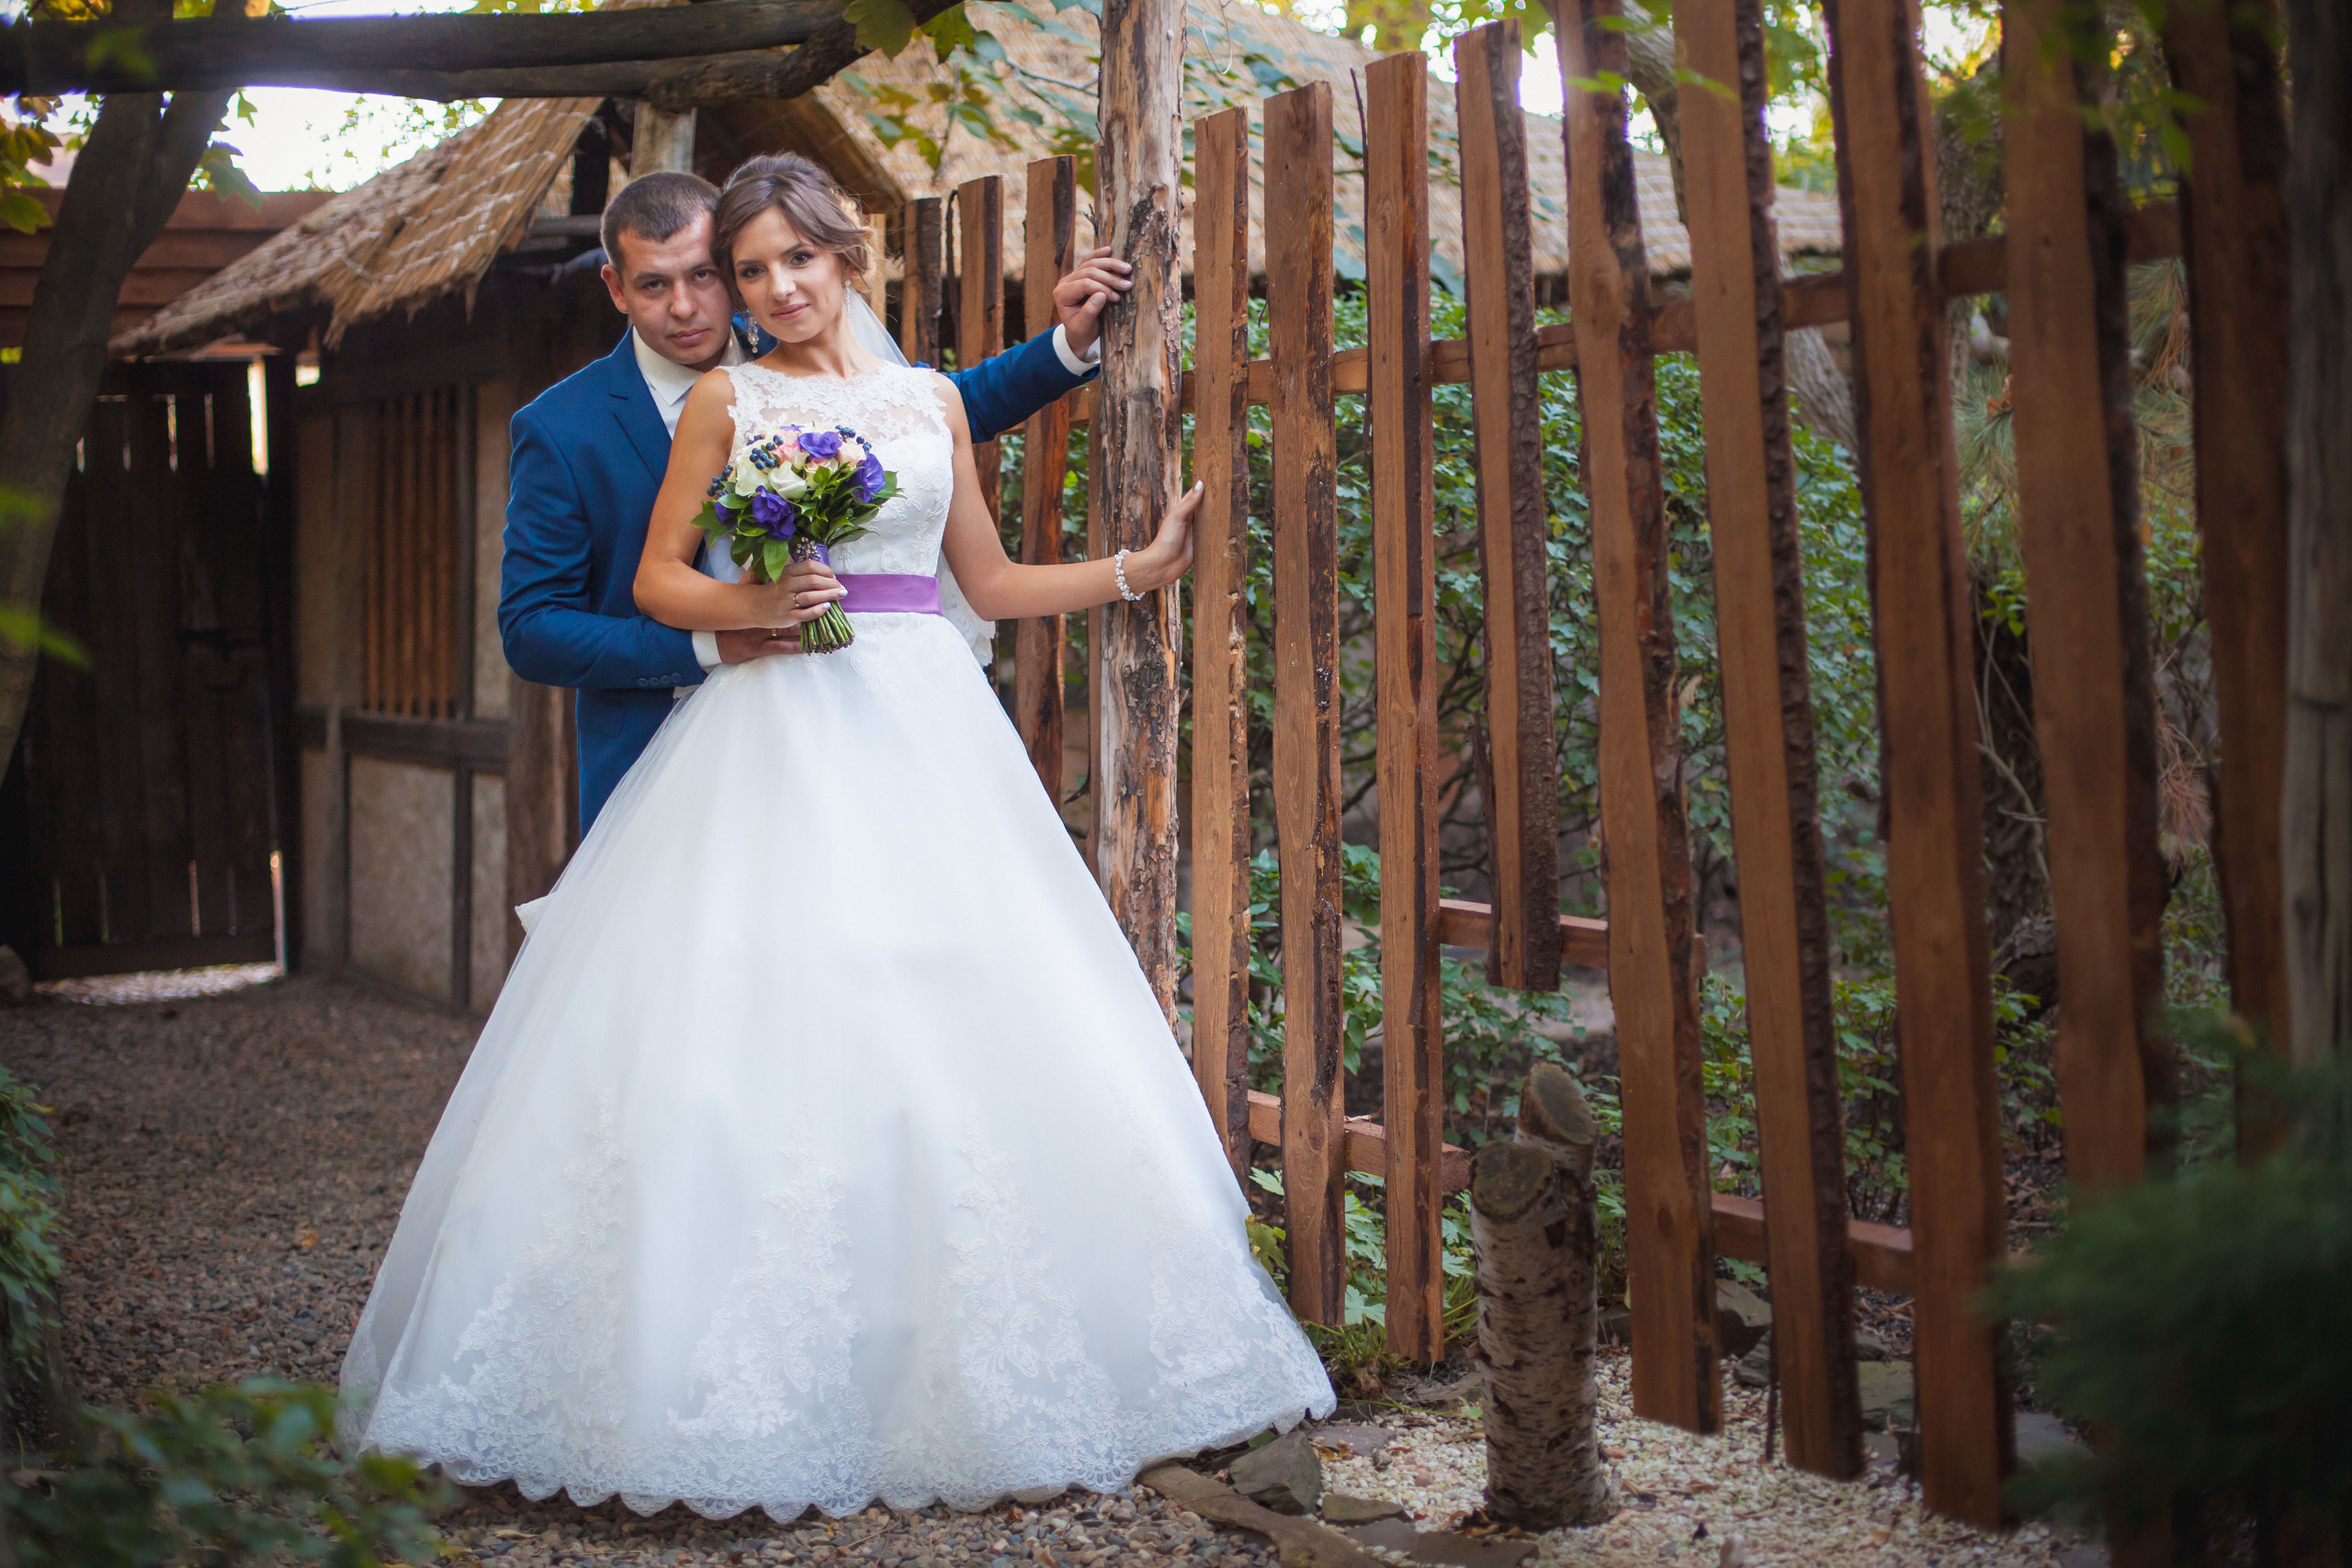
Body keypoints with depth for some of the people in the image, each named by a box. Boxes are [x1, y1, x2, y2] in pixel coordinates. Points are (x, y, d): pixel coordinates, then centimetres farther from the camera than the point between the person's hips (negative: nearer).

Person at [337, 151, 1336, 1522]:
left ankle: (972, 1366, 10)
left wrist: (1138, 570, 14)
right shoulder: (728, 398, 8)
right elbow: (658, 580, 6)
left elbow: (990, 580, 19)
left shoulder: (932, 399, 15)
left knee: (958, 1027, -2)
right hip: (775, 737, -2)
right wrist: (752, 607, -12)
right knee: (761, 1029, -9)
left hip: (927, 732, 3)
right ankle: (753, 1388, -2)